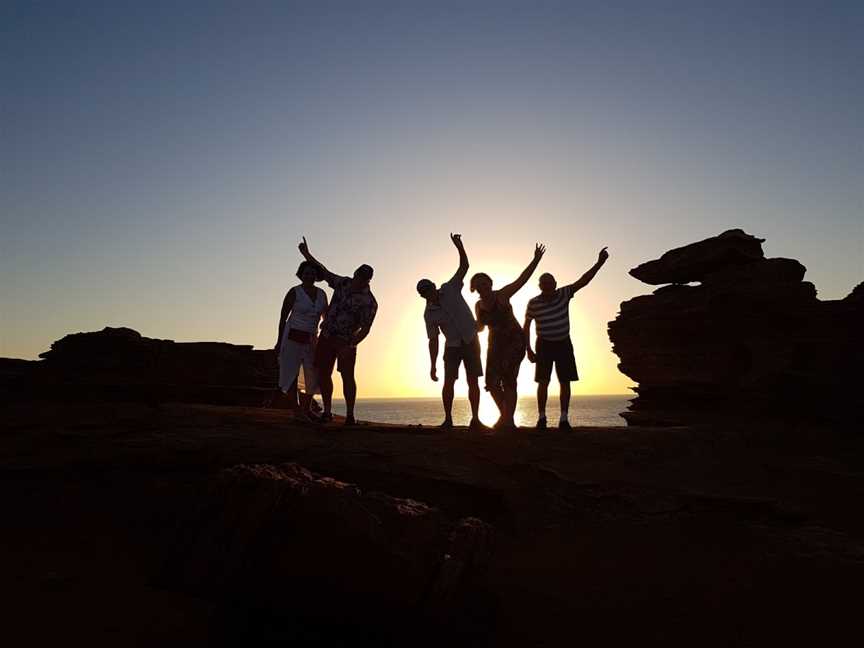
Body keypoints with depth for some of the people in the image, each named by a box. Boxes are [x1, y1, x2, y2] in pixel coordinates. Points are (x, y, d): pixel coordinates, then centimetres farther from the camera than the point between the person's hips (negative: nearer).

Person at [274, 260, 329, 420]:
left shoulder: (321, 294, 5)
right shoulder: (294, 292, -8)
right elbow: (283, 317, -6)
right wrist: (279, 342, -9)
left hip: (311, 340, 5)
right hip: (293, 337, -5)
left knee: (314, 376, 3)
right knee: (292, 374, -3)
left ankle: (305, 409, 14)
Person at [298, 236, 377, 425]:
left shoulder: (369, 302, -12)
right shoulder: (343, 283, 4)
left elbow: (365, 329, -15)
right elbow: (323, 271, 16)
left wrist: (351, 346, -26)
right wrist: (307, 254, 14)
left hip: (346, 342, -5)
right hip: (326, 336, 5)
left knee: (347, 376, -7)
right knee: (323, 374, 5)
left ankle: (350, 415, 1)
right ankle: (327, 412, 16)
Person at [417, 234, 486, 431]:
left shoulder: (450, 288, -5)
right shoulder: (429, 314, -5)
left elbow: (464, 266, -9)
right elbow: (433, 340, -3)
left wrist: (459, 245, -24)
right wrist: (433, 365, -7)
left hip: (471, 341, 0)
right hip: (452, 346, 0)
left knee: (473, 381, -2)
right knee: (448, 381, -10)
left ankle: (475, 419, 2)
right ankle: (448, 419, -1)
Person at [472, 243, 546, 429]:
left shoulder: (502, 295, -8)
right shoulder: (478, 306, 6)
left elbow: (522, 279, -16)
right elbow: (480, 327, 19)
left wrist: (536, 260, -25)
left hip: (515, 339, -5)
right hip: (496, 343, 6)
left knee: (508, 379, -11)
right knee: (492, 382, 2)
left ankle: (507, 419, -5)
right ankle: (507, 417, 19)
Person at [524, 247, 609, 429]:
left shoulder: (564, 294, -8)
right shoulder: (533, 303, -11)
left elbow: (583, 281, -15)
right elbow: (526, 327, -1)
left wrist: (599, 263, -27)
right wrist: (528, 350, -5)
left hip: (564, 344, 2)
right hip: (544, 345, -2)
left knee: (565, 382, -1)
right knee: (543, 382, -6)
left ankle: (564, 419, 5)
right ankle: (541, 418, 4)